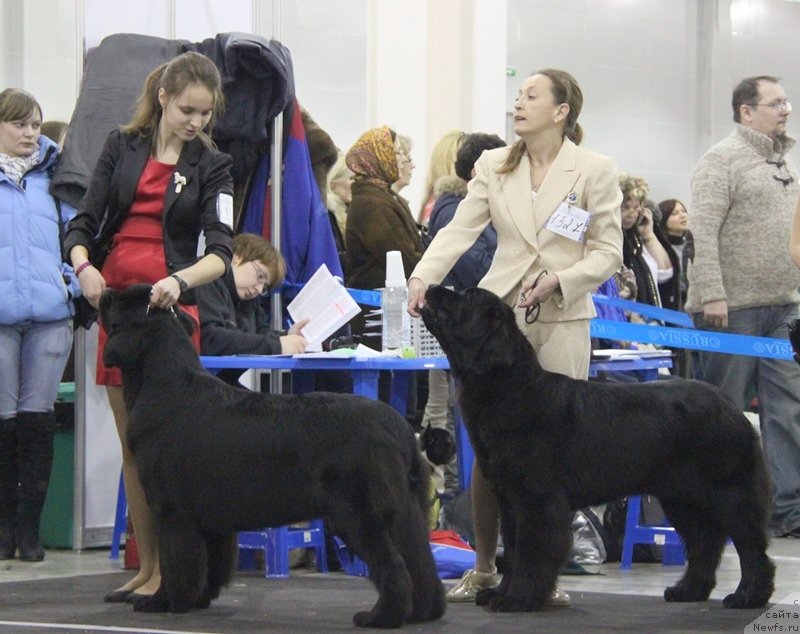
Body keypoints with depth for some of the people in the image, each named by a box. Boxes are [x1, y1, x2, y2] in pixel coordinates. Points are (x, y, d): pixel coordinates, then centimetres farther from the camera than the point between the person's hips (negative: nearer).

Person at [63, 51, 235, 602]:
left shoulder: (212, 166, 2)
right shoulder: (121, 148, 9)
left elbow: (221, 251, -9)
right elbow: (83, 224, 5)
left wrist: (178, 280, -29)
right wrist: (84, 266, -17)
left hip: (171, 309, -3)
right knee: (132, 447, 7)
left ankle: (169, 572, -4)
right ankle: (146, 567, 13)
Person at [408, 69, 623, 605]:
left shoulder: (596, 171, 1)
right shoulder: (494, 166, 8)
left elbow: (608, 253, 0)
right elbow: (460, 229, -1)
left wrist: (559, 280, -15)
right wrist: (424, 276, -17)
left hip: (562, 321, -2)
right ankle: (484, 568, 13)